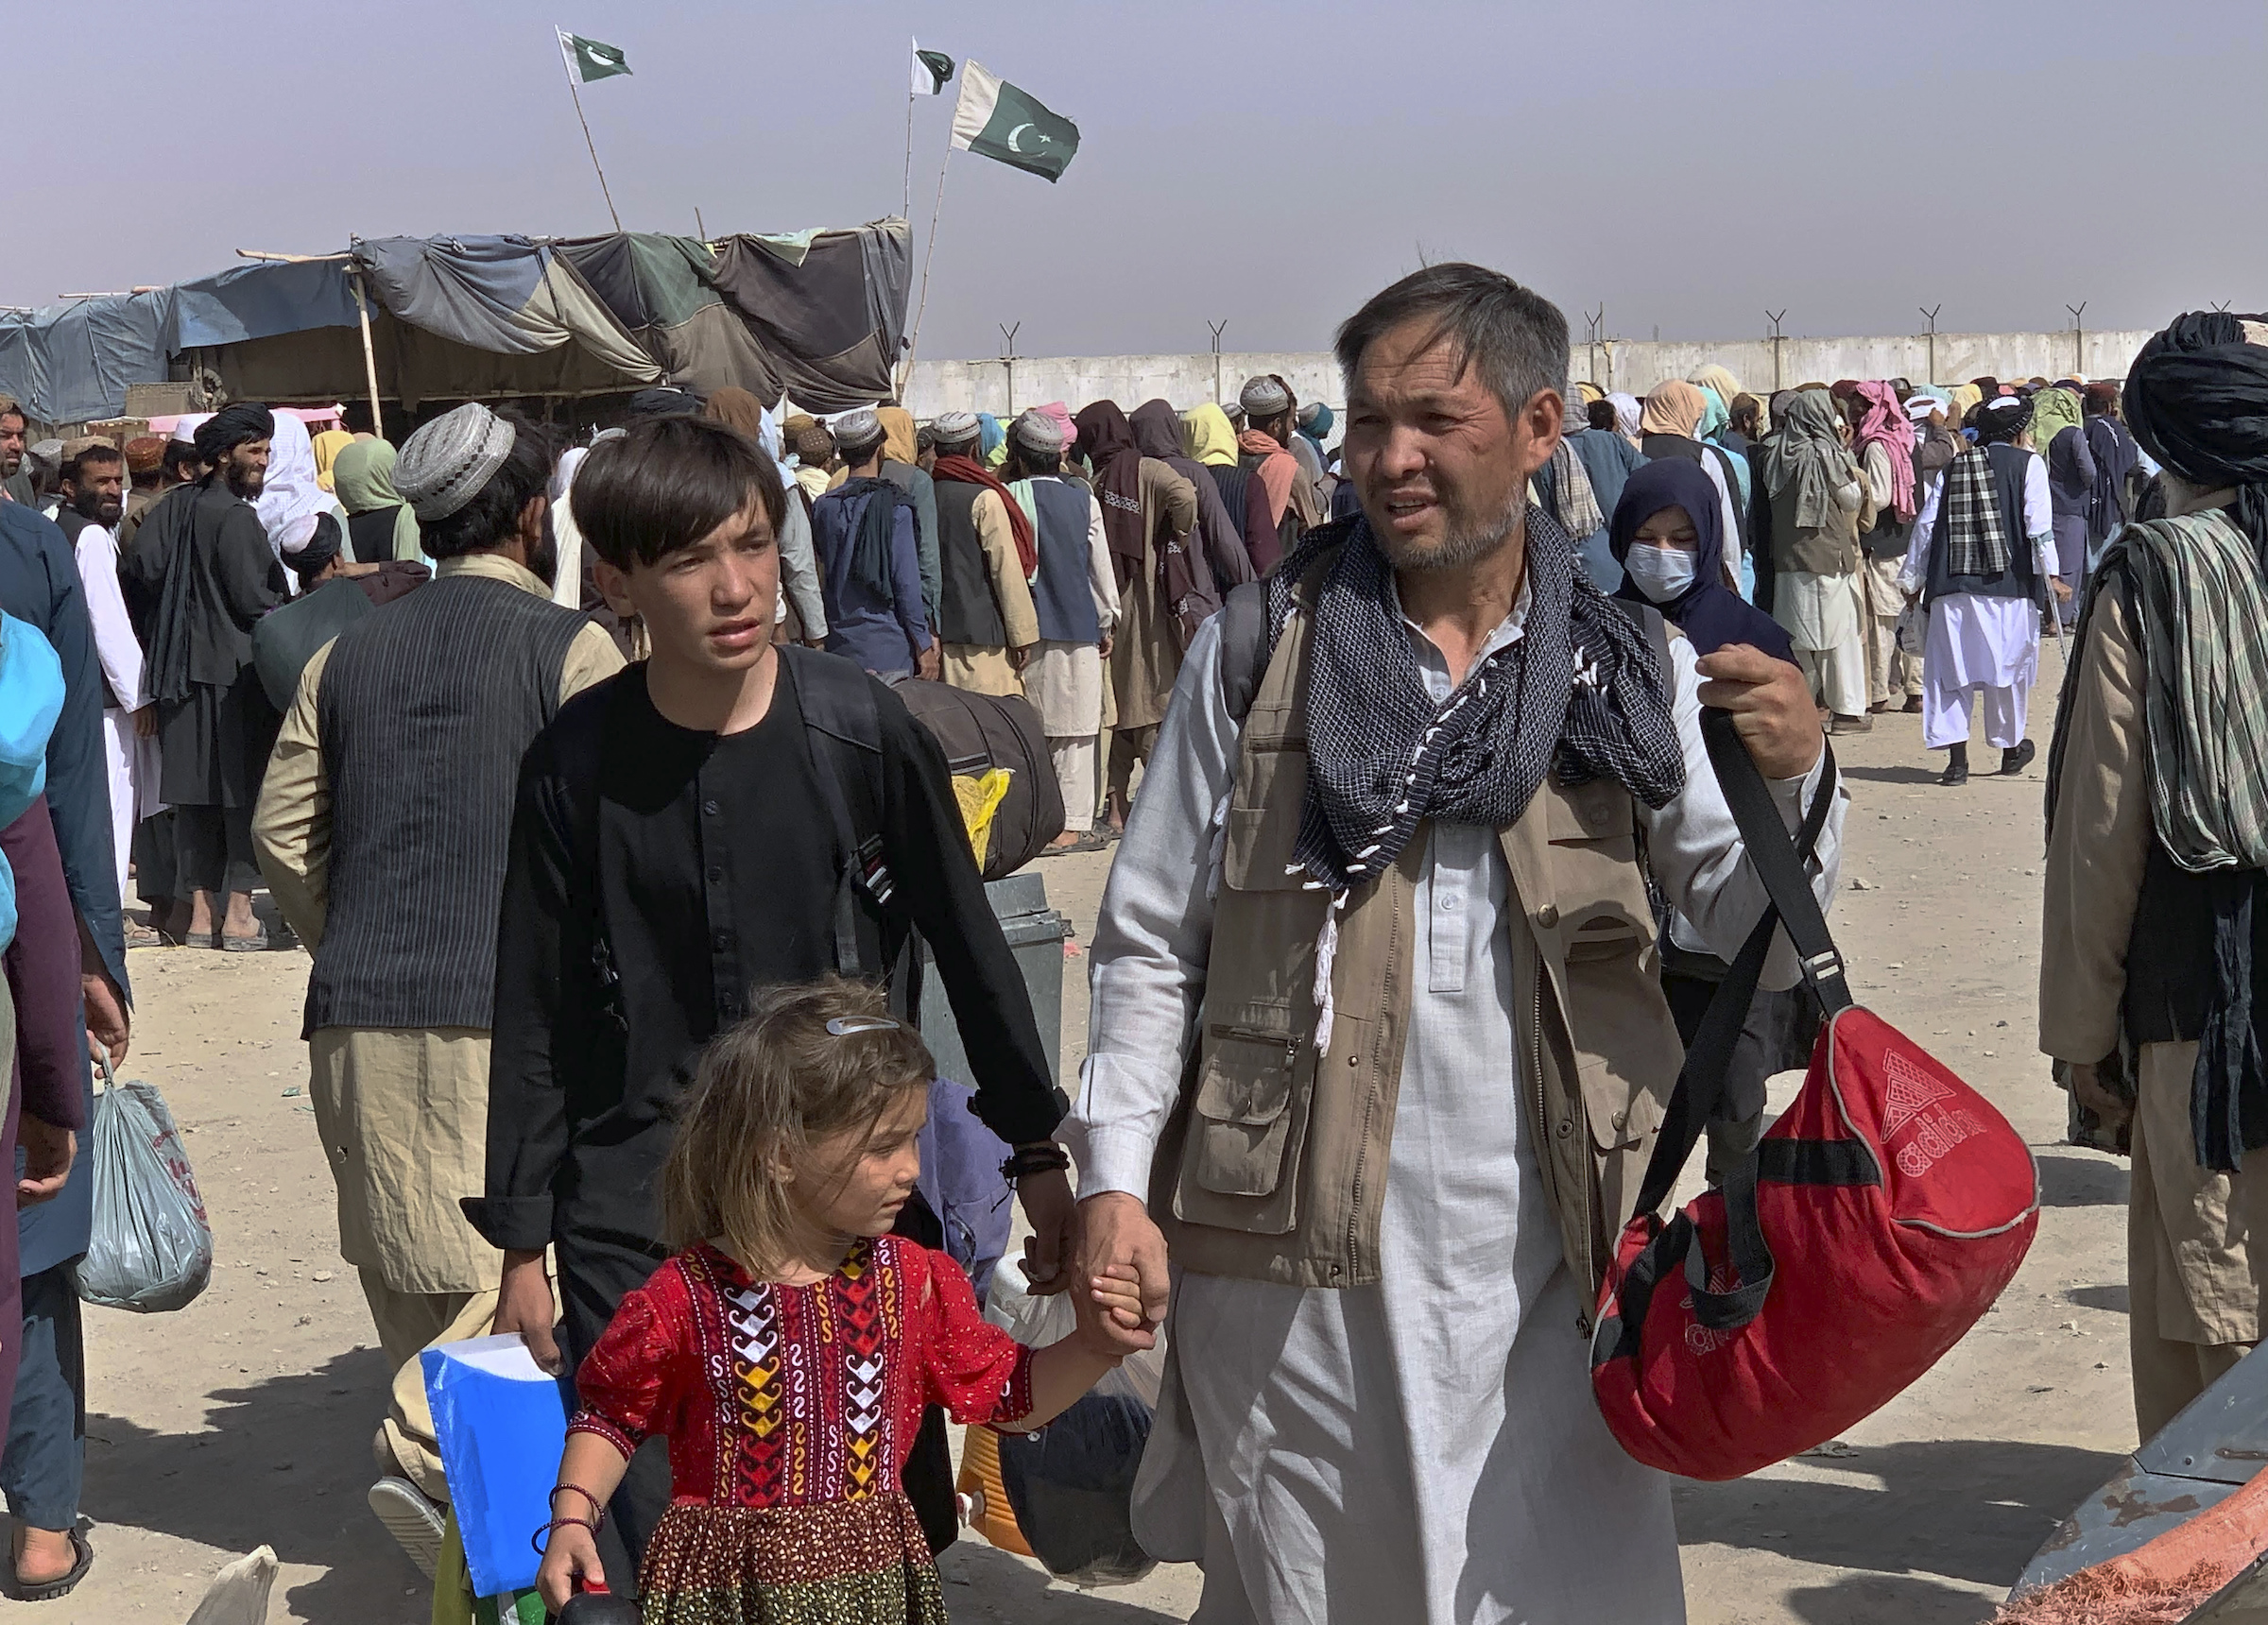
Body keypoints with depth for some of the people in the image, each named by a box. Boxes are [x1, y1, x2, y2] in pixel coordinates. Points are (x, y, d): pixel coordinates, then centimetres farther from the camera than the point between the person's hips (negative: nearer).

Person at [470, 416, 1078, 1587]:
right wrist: (522, 1244, 6)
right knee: (644, 1558, 2)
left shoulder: (862, 731, -6)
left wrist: (1039, 1157, 7)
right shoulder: (576, 763, -4)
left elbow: (970, 952, 3)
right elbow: (537, 1016, 4)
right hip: (638, 1224, 0)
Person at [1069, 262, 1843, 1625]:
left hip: (1548, 1256, 0)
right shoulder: (1258, 653, 1)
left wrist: (1794, 781, -18)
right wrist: (1115, 1176, -5)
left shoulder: (1634, 670, 3)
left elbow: (1761, 945, 0)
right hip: (1294, 1255, 0)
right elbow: (1150, 945, 4)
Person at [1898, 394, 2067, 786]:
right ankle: (2010, 747, 26)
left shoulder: (1954, 466, 10)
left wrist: (1912, 577, 14)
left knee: (1952, 666, 3)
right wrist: (2051, 575, -4)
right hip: (2009, 583, -2)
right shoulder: (2028, 463, 1)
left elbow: (1927, 523, 8)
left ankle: (1956, 757, -4)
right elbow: (2039, 526, -7)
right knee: (2009, 663, 12)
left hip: (1953, 586, 2)